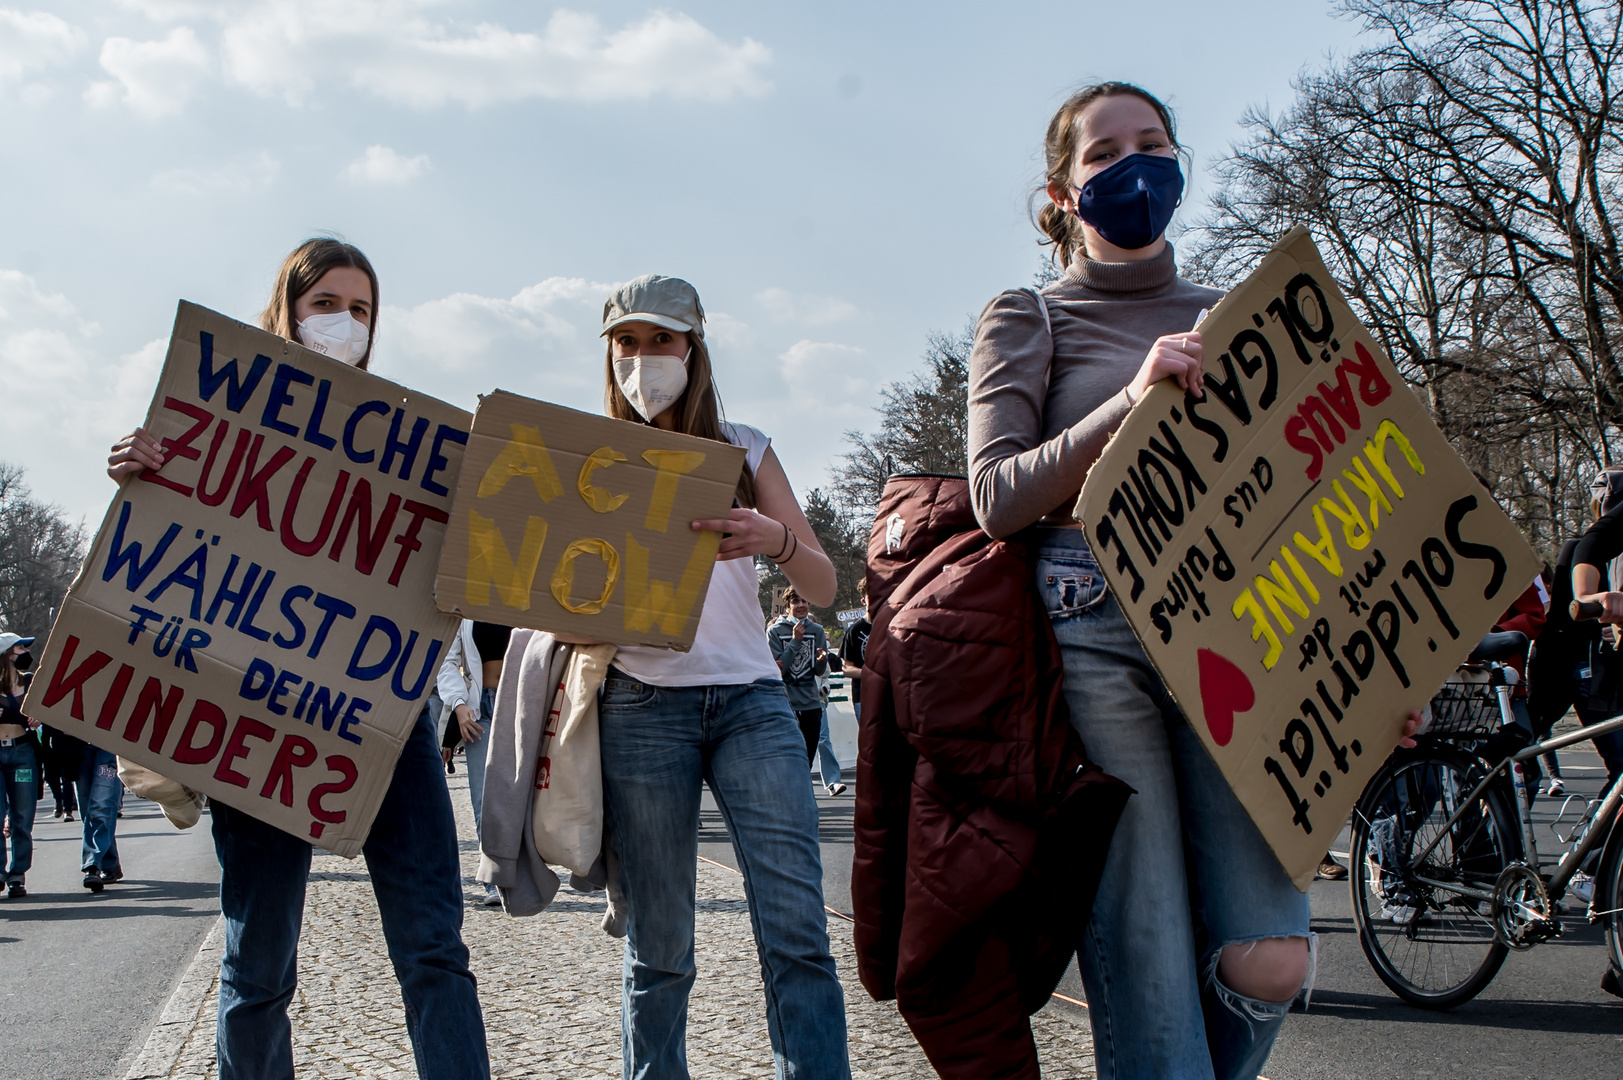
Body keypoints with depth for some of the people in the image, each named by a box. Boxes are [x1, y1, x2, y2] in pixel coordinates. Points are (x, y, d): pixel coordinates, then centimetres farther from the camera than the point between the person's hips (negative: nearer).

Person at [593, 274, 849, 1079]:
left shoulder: (744, 449, 13)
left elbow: (823, 587, 7)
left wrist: (778, 541, -15)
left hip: (751, 697, 1)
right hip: (641, 703, 0)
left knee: (798, 934, -11)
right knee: (657, 947, -2)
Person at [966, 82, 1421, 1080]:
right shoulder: (1028, 321, 10)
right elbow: (997, 497, -2)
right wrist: (1132, 402, -16)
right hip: (1093, 629, -3)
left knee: (1268, 958, -12)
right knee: (1143, 970, -6)